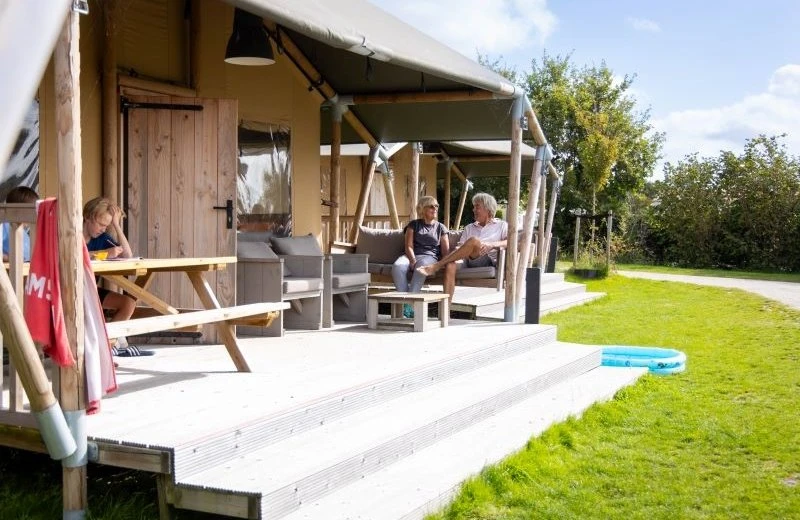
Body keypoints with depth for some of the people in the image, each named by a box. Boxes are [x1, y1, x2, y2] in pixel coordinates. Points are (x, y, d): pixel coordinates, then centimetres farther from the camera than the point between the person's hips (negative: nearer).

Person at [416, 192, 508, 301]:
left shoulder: (502, 225, 19)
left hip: (488, 261, -4)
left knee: (474, 240, -34)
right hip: (467, 261, 4)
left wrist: (492, 245, -18)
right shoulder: (469, 228, 32)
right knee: (450, 265, -33)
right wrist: (453, 253, -7)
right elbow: (460, 247, 17)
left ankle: (436, 266, -30)